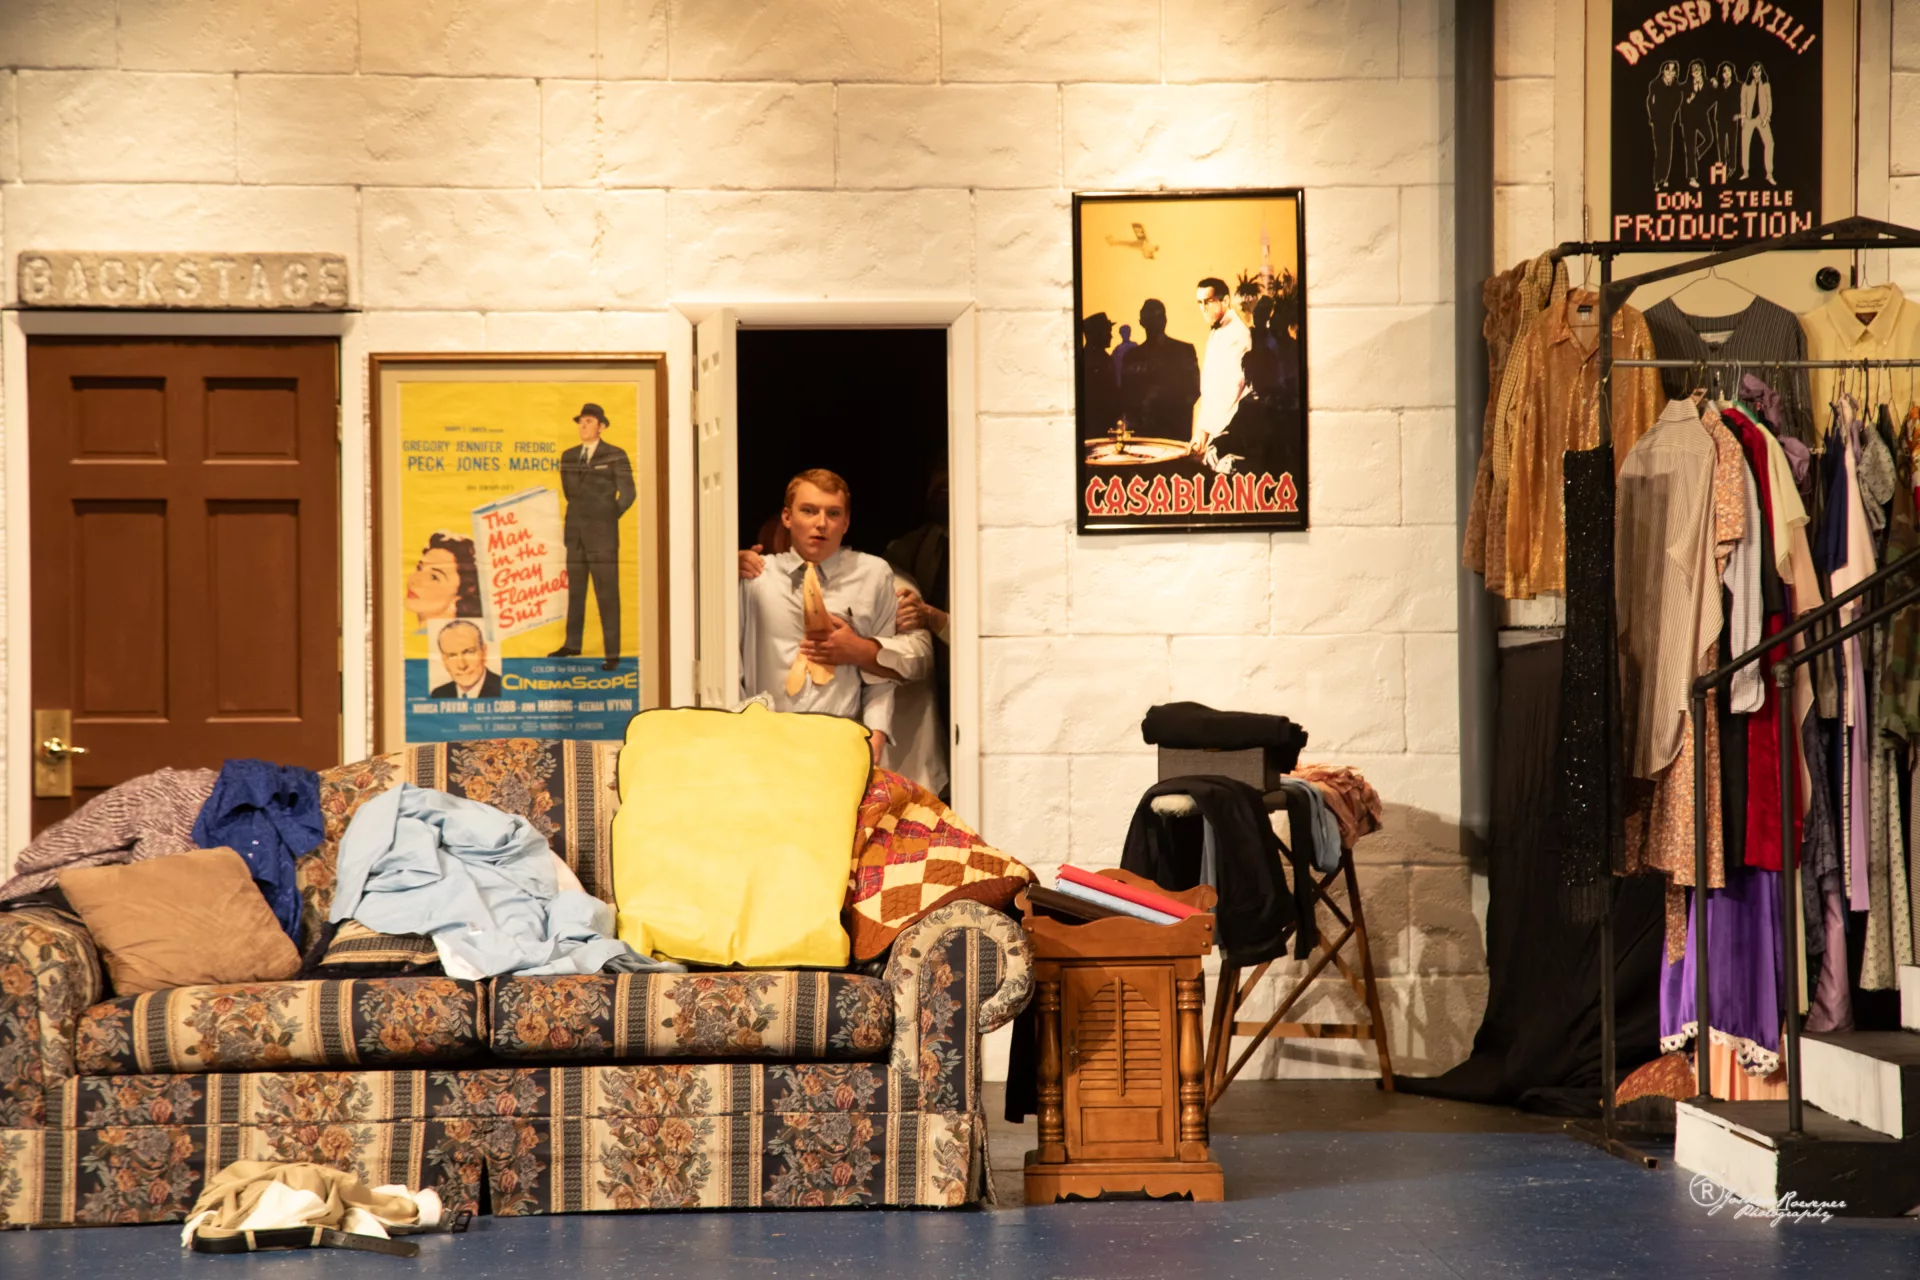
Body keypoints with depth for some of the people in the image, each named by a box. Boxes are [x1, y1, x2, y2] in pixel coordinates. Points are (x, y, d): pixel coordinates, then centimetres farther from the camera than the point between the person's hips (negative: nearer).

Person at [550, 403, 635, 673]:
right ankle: (572, 644, 20)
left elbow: (627, 494, -3)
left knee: (607, 594, -5)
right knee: (575, 591, 11)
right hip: (575, 533, 5)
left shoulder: (615, 456, -3)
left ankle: (612, 653, -3)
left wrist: (606, 519, 3)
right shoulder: (569, 456, 12)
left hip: (602, 535, -5)